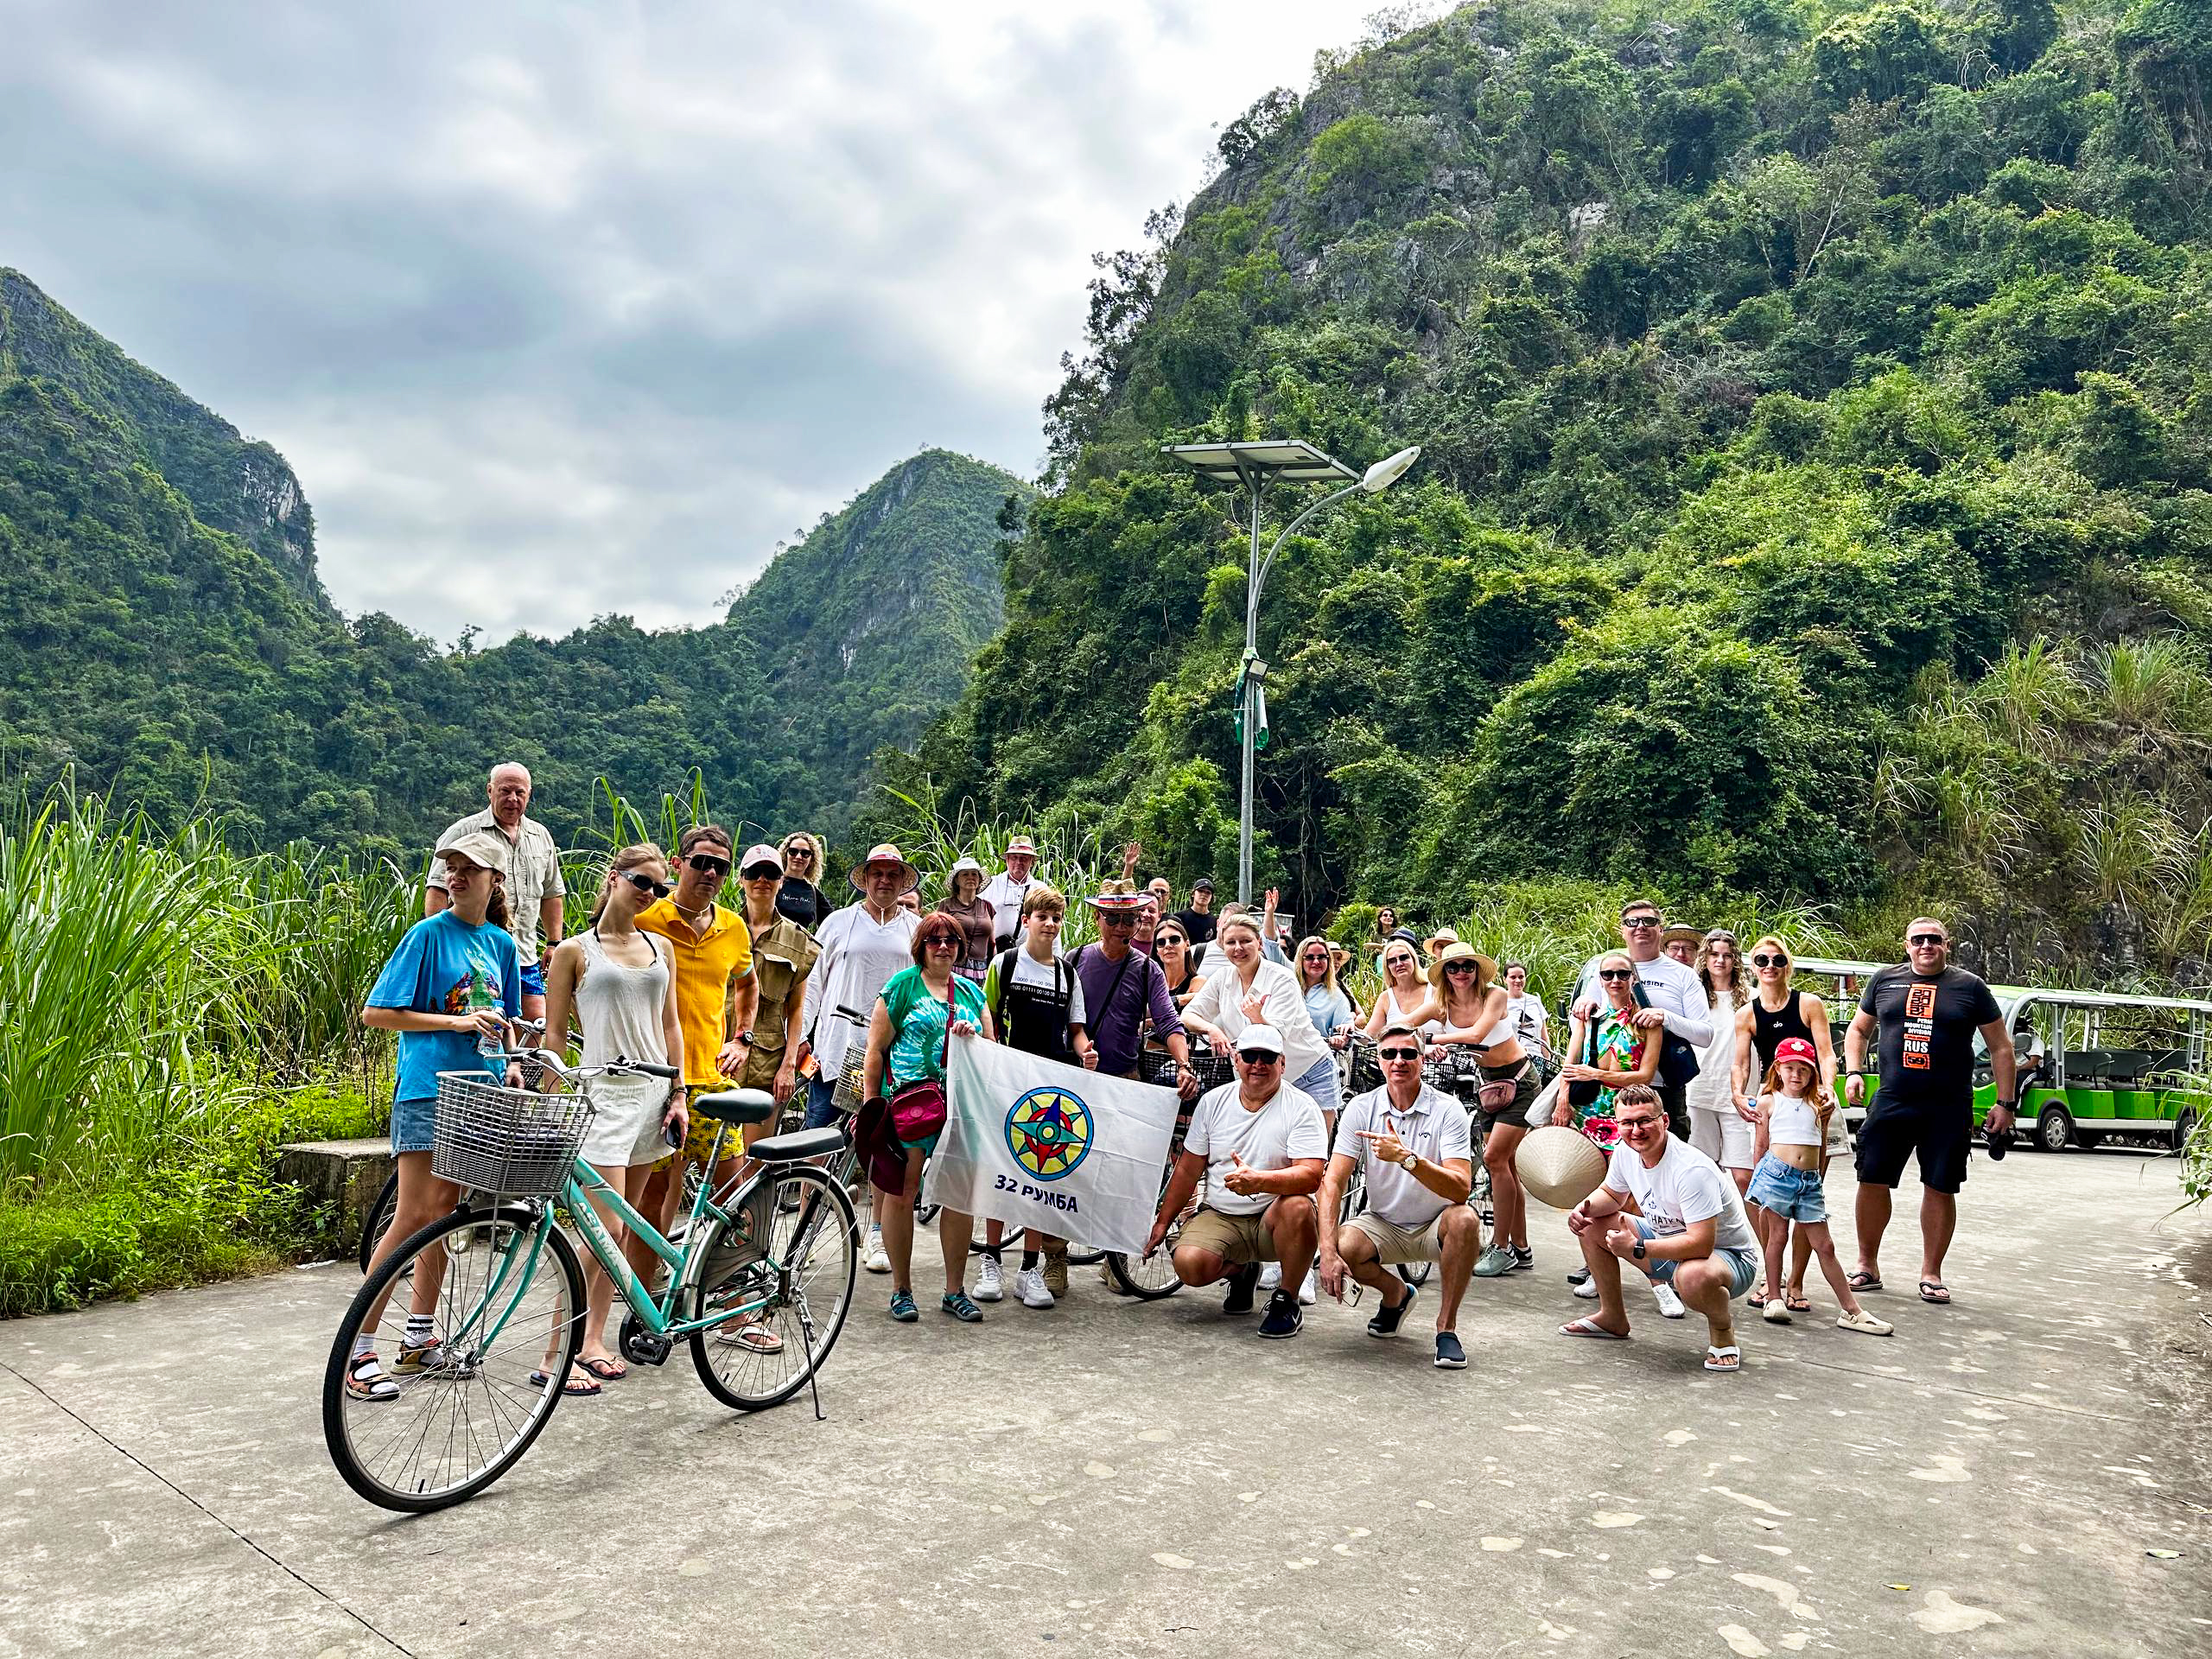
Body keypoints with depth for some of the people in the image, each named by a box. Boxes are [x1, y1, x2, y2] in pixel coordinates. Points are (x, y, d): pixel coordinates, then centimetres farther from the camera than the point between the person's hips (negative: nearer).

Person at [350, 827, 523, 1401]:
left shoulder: (502, 942, 9)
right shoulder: (429, 933, -7)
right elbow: (376, 1013, -10)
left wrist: (511, 1063, 3)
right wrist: (456, 1021, -17)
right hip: (428, 1089, -6)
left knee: (446, 1212, 12)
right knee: (415, 1216, -9)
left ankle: (418, 1341, 22)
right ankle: (358, 1350, -1)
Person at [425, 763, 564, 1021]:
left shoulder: (542, 837, 15)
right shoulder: (463, 832, -1)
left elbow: (551, 894, 22)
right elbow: (437, 890, -6)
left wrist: (554, 944, 16)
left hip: (525, 958, 5)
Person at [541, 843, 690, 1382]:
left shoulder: (660, 947, 12)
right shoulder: (574, 951, 0)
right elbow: (554, 1034, 0)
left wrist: (678, 1094, 9)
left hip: (653, 1093, 5)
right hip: (603, 1094, -5)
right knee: (606, 1228, -10)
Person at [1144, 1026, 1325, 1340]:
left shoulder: (1301, 1108, -8)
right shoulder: (1212, 1101, 5)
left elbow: (1311, 1175, -21)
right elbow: (1187, 1170, 13)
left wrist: (1258, 1181, -38)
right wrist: (1162, 1222, 11)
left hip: (1272, 1219, -3)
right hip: (1219, 1217, 3)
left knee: (1297, 1207, -36)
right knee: (1188, 1264, -25)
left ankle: (1286, 1302, -11)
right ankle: (1241, 1272, 13)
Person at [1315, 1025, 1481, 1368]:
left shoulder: (1447, 1110, -13)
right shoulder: (1361, 1107, -8)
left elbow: (1461, 1189, -26)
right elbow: (1332, 1182, -14)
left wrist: (1406, 1157, -40)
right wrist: (1328, 1251, -26)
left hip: (1434, 1227, -2)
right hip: (1382, 1224, 2)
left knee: (1465, 1220, -34)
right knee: (1344, 1247, -28)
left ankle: (1447, 1325, -12)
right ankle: (1396, 1293, 8)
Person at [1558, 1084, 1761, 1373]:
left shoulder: (1692, 1170, -33)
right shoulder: (1625, 1152, -8)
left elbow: (1701, 1244, -37)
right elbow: (1611, 1194, 13)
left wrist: (1636, 1248, -34)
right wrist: (1584, 1208, -10)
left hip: (1729, 1255, -8)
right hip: (1669, 1240, 8)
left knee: (1694, 1276, -42)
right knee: (1591, 1224, 2)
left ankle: (1722, 1328, -5)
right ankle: (1613, 1318, 19)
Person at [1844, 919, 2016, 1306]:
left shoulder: (1970, 987, 3)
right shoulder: (1885, 981, 8)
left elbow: (2001, 1047, 7)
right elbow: (1858, 1029, 19)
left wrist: (2005, 1103, 3)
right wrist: (1853, 1072, 4)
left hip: (1949, 1110, -1)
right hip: (1891, 1102, 1)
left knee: (1941, 1189, 3)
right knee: (1872, 1182, 0)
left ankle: (1931, 1274, 18)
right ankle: (1867, 1266, 15)